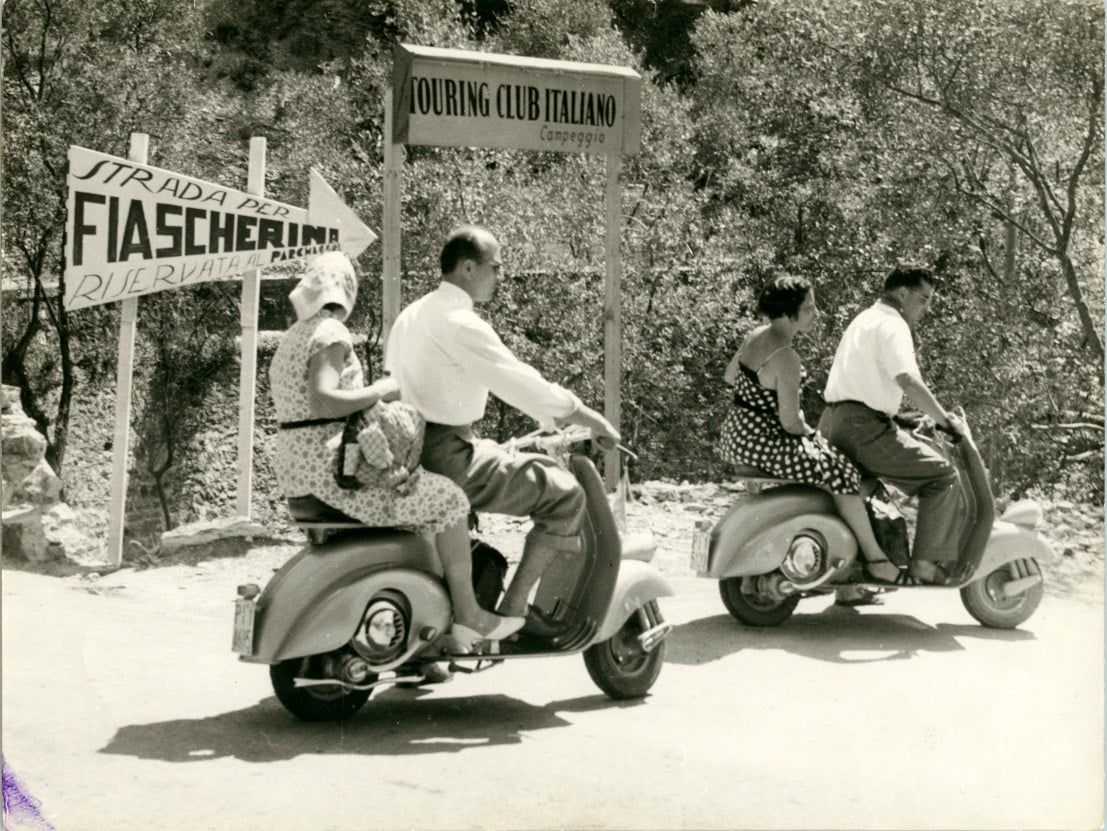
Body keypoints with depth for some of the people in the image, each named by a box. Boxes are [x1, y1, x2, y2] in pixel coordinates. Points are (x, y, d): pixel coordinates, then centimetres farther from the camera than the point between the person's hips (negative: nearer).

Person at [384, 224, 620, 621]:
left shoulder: (412, 314, 14)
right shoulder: (460, 323, -17)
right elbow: (526, 387, -18)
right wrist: (595, 422, -7)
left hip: (414, 451, 10)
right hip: (448, 458, -10)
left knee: (545, 469, 23)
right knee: (564, 494, -8)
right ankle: (513, 608, -7)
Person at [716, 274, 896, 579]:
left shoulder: (756, 336, 5)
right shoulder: (786, 358, -23)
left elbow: (729, 376, 22)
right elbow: (790, 422, -22)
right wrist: (813, 437, -2)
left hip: (736, 434, 11)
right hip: (762, 442, -10)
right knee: (842, 473, -8)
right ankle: (874, 558, 1)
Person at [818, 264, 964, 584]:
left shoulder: (863, 319, 24)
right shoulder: (892, 325, -8)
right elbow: (908, 380, -22)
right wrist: (945, 420, -15)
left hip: (832, 426, 10)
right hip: (864, 428, -10)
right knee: (942, 475, -9)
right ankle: (926, 561, -10)